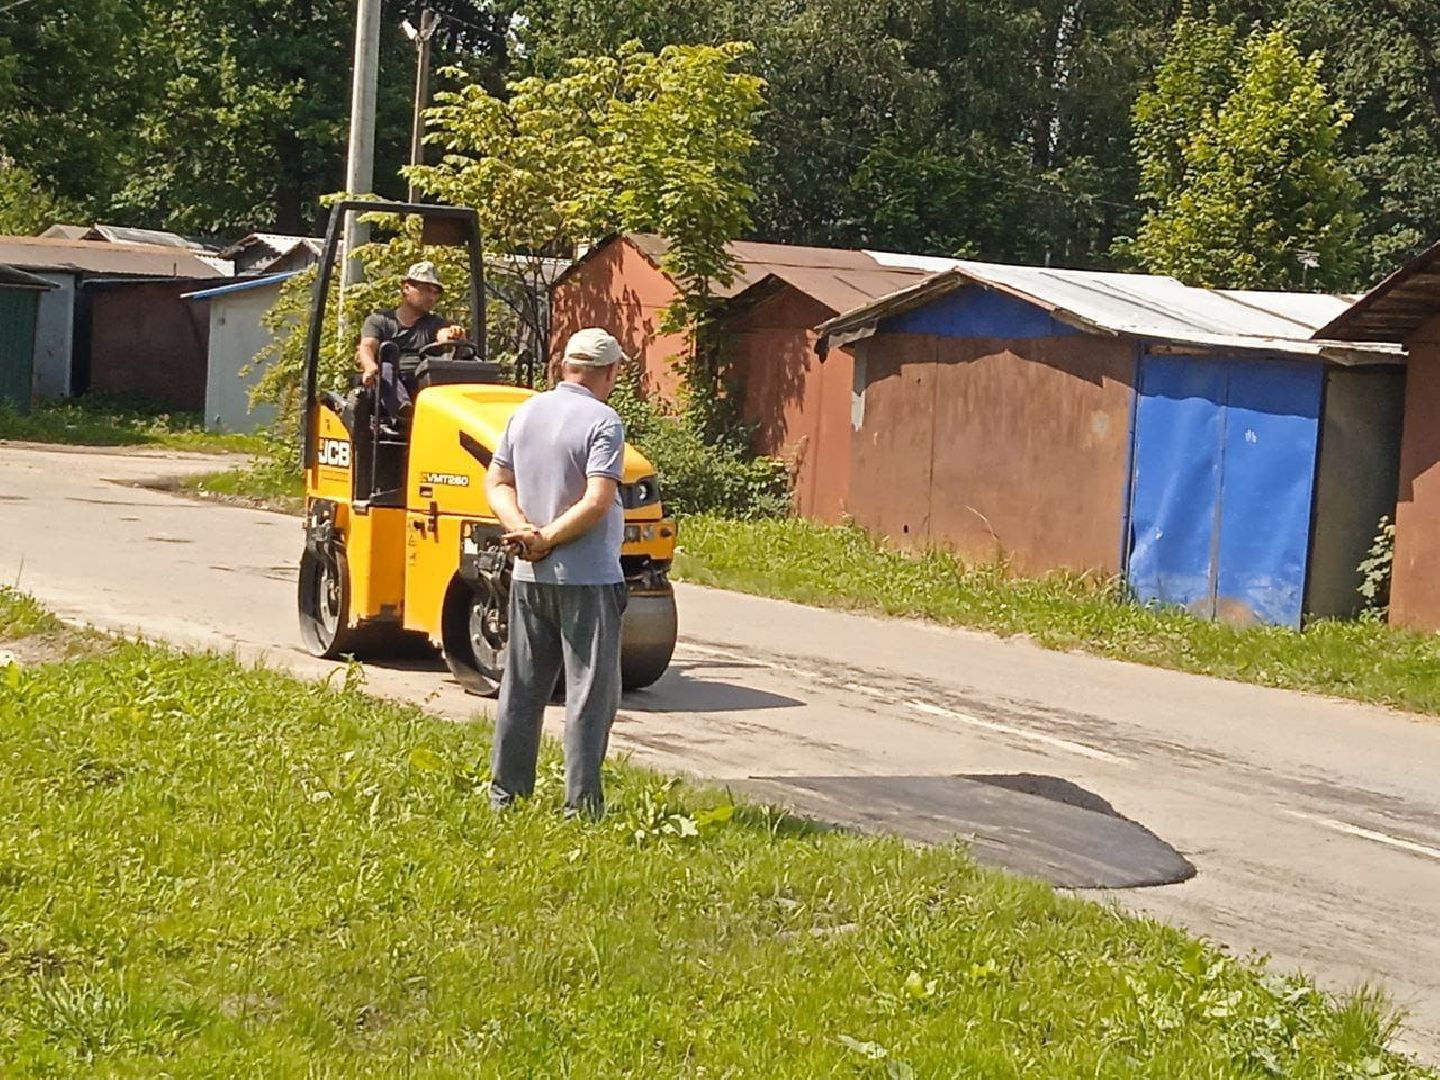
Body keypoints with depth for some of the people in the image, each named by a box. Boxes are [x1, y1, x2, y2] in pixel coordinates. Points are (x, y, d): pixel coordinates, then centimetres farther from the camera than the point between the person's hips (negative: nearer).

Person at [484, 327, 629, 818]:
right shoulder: (603, 422, -13)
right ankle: (581, 804, 0)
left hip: (529, 576, 6)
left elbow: (497, 484, 7)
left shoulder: (525, 413, 8)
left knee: (521, 687, 14)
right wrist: (547, 537, -12)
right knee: (590, 692, 0)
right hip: (587, 578, -6)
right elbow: (597, 502, -21)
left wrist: (524, 529, -6)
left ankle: (506, 793, 20)